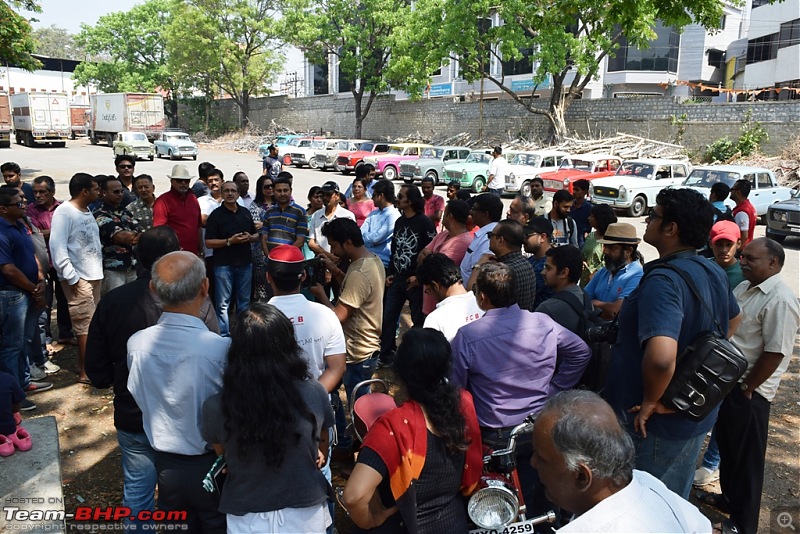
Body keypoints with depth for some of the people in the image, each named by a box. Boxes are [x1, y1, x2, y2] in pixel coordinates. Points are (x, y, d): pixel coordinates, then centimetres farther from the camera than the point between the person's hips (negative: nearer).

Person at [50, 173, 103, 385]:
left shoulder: (87, 211, 13)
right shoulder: (64, 212, -13)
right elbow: (57, 247, -19)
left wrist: (98, 268, 10)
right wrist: (72, 278, -19)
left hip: (94, 275, 8)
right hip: (78, 278, -8)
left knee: (92, 323, 13)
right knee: (85, 324, -3)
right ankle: (86, 371, 7)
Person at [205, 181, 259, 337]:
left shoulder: (245, 212, 11)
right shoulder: (216, 215, -3)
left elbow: (256, 235, 17)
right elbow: (208, 242, -7)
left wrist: (250, 237, -5)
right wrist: (230, 241, -18)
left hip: (245, 263, 4)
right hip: (224, 264, -4)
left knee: (244, 301, 12)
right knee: (223, 303, 0)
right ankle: (224, 336, 8)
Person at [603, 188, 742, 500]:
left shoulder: (663, 281, -29)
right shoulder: (714, 272, 1)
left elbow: (661, 355, -44)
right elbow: (734, 320, 22)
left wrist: (650, 400, -26)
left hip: (652, 422, -8)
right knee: (675, 503, 27)